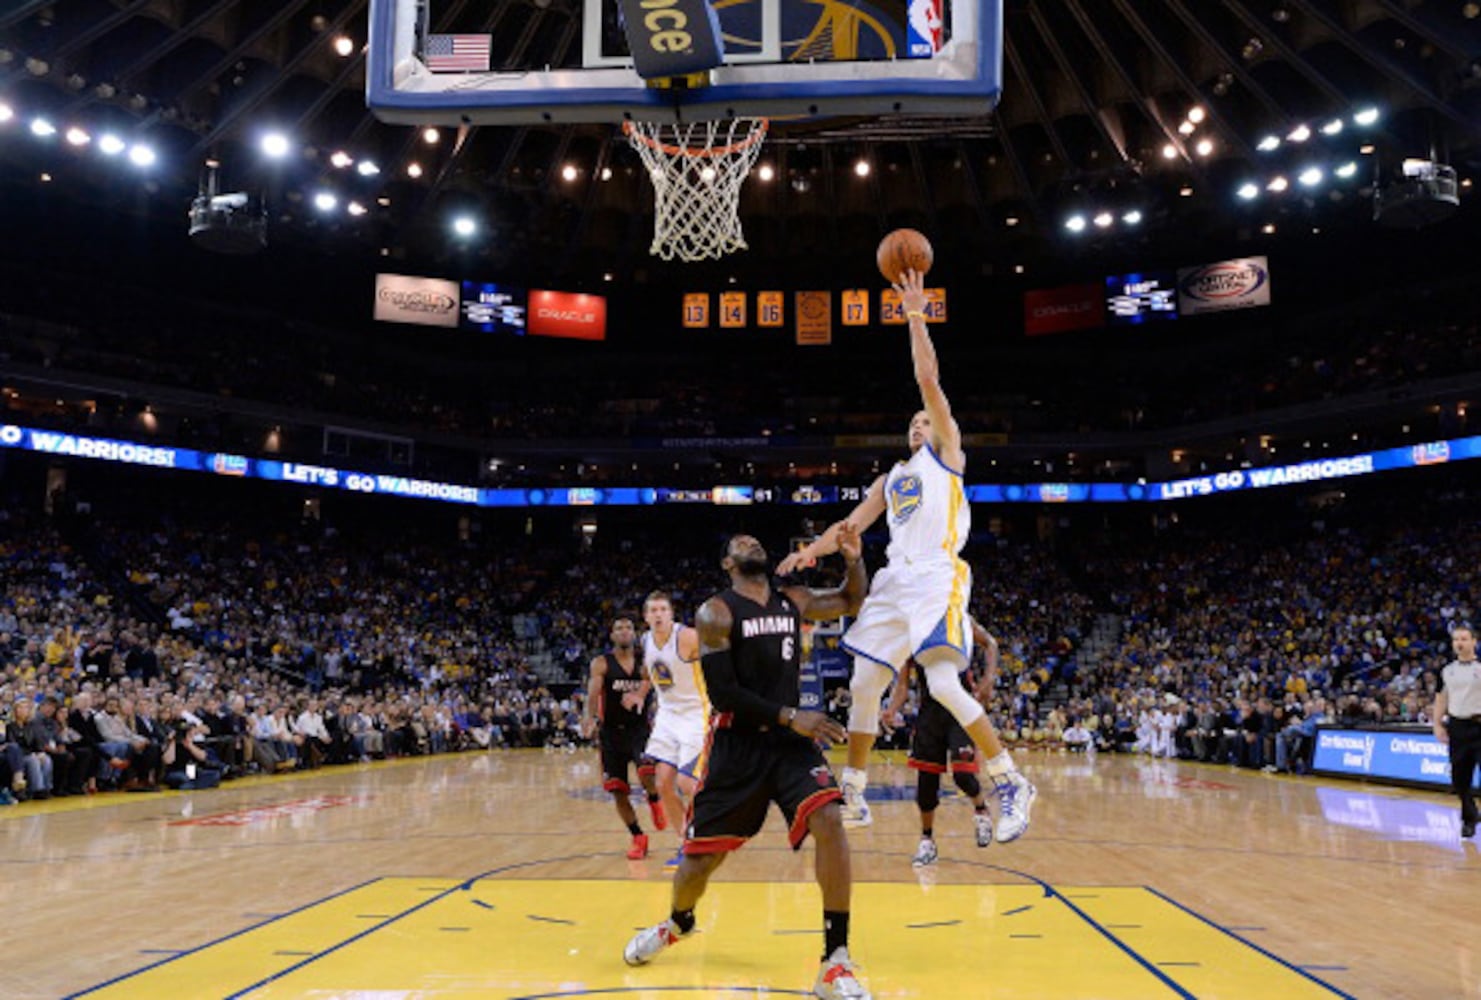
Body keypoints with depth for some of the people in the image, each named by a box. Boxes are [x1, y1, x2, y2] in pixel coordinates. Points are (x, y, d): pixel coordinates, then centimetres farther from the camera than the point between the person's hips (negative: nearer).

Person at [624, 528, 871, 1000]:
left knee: (829, 823, -22)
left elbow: (853, 602, 21)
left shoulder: (793, 601, 8)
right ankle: (678, 923, 43)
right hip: (736, 744, -3)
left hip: (789, 739, 3)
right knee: (702, 853, 6)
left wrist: (853, 559, 1)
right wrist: (790, 716, -20)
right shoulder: (715, 613, -8)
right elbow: (722, 692, -15)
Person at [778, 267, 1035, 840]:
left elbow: (929, 379, 0)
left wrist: (915, 315, 1)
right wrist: (812, 550, 3)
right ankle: (852, 798, 13)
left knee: (944, 684, -20)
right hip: (895, 580, 7)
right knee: (864, 685, 4)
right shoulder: (892, 477, 27)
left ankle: (1012, 785, -7)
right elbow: (853, 524, 21)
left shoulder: (947, 451, 10)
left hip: (938, 577, -7)